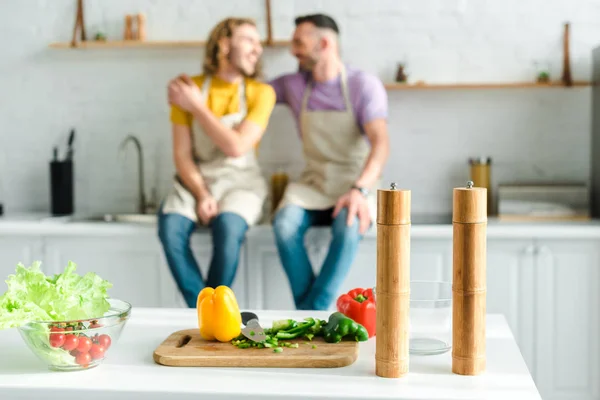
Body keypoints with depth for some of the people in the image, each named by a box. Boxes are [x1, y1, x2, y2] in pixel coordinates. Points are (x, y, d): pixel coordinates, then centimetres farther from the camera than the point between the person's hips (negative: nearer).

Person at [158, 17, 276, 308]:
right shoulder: (188, 88, 1)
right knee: (170, 227, -29)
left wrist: (197, 107, -10)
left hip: (240, 181, -1)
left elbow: (237, 147, -14)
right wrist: (201, 195, -16)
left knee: (228, 228, -33)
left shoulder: (262, 92, -2)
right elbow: (182, 154, -1)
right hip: (196, 178, 2)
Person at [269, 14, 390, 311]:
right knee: (285, 223, -30)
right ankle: (310, 316, -22)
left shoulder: (364, 85, -5)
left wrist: (360, 189, -34)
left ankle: (314, 313, -27)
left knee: (348, 227, -37)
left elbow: (380, 142, -17)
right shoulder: (293, 85, 10)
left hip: (355, 183, -3)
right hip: (313, 184, 3)